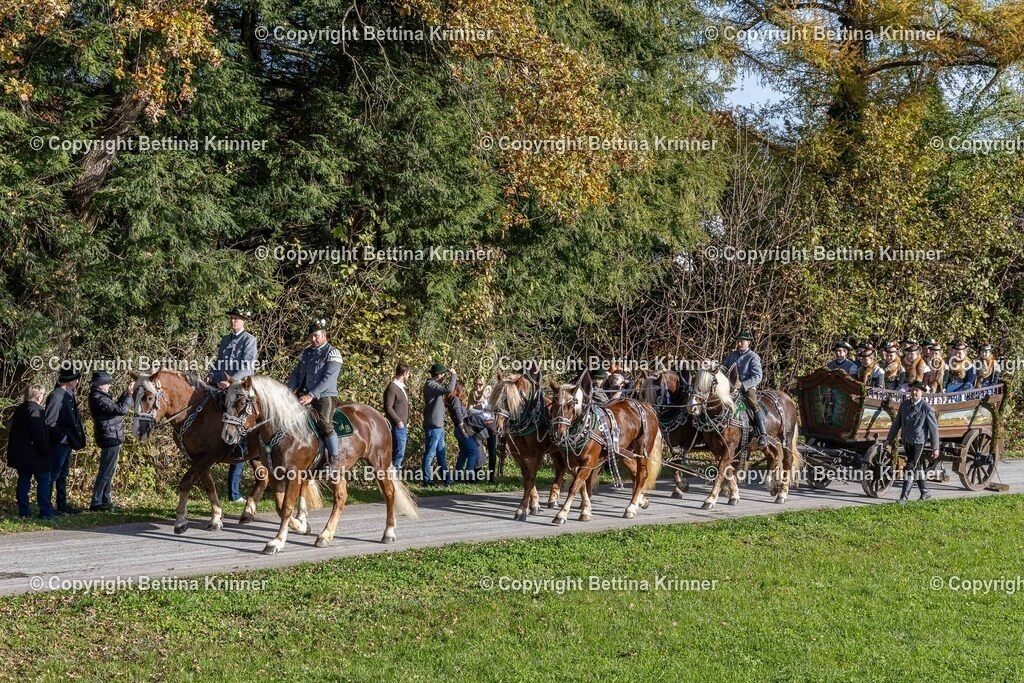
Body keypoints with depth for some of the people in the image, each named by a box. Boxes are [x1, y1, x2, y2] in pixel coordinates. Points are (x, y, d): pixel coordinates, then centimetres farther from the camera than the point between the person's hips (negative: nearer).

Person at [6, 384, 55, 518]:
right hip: (34, 455, -9)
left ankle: (23, 511, 14)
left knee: (23, 481, 12)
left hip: (19, 454, 9)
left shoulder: (19, 410, 11)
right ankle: (45, 511, -4)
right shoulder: (36, 411, -16)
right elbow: (39, 435, -20)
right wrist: (46, 451, -13)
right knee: (43, 481, -2)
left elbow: (13, 432, 17)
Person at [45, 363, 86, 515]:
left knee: (63, 475, 16)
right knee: (52, 475, -2)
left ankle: (62, 506, 24)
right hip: (58, 444, -10)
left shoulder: (68, 395, 9)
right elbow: (49, 422, -21)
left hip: (67, 443, 10)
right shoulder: (56, 396, -19)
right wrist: (63, 437, -18)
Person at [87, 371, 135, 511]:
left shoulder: (99, 397, 9)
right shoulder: (99, 399, -22)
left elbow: (115, 407, 18)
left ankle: (106, 501, 26)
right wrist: (129, 394, -18)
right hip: (111, 439, -11)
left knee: (109, 471, 18)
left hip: (111, 439, 11)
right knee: (105, 472, -5)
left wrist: (125, 394, 9)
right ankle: (96, 503, -1)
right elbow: (122, 410, -27)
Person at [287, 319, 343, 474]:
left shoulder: (332, 353, -5)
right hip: (304, 395, 7)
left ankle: (334, 463, -25)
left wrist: (311, 395, -26)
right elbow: (296, 374, 16)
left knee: (325, 423, -28)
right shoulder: (306, 352, 17)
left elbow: (328, 379, -16)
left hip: (325, 397, -7)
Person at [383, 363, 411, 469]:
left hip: (403, 426, 10)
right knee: (399, 453, -9)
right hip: (397, 427, -10)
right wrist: (398, 421, -21)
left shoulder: (402, 387, 14)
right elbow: (388, 408, -21)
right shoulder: (392, 388, -16)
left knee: (400, 452, 15)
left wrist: (406, 421, 15)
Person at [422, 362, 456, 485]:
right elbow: (449, 389, -26)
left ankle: (446, 478, 20)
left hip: (438, 425, 11)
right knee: (430, 453, -4)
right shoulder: (431, 385, -17)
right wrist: (453, 375, -15)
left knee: (442, 453, 14)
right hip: (433, 425, -11)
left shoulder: (433, 385, 15)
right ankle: (427, 479, 0)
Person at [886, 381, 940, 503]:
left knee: (910, 468, -12)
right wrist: (889, 439, 11)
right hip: (906, 441, 6)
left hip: (918, 442, -6)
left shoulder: (927, 409, -11)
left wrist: (935, 447, -8)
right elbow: (897, 423, 12)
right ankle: (925, 492, 30)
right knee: (917, 467, 17)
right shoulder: (904, 405, 5)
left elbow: (934, 428, -8)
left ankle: (905, 495, -10)